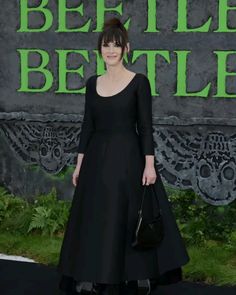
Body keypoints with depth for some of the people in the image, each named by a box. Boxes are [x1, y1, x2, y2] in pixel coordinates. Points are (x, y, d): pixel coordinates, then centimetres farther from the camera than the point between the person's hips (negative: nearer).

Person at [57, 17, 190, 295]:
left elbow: (146, 126, -7)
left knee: (127, 221, -1)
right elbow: (88, 124, 10)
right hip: (97, 159, 5)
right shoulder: (92, 83, 8)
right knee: (96, 222, 7)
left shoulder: (139, 82, -6)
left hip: (128, 158, -5)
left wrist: (149, 164, -14)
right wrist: (79, 163, 7)